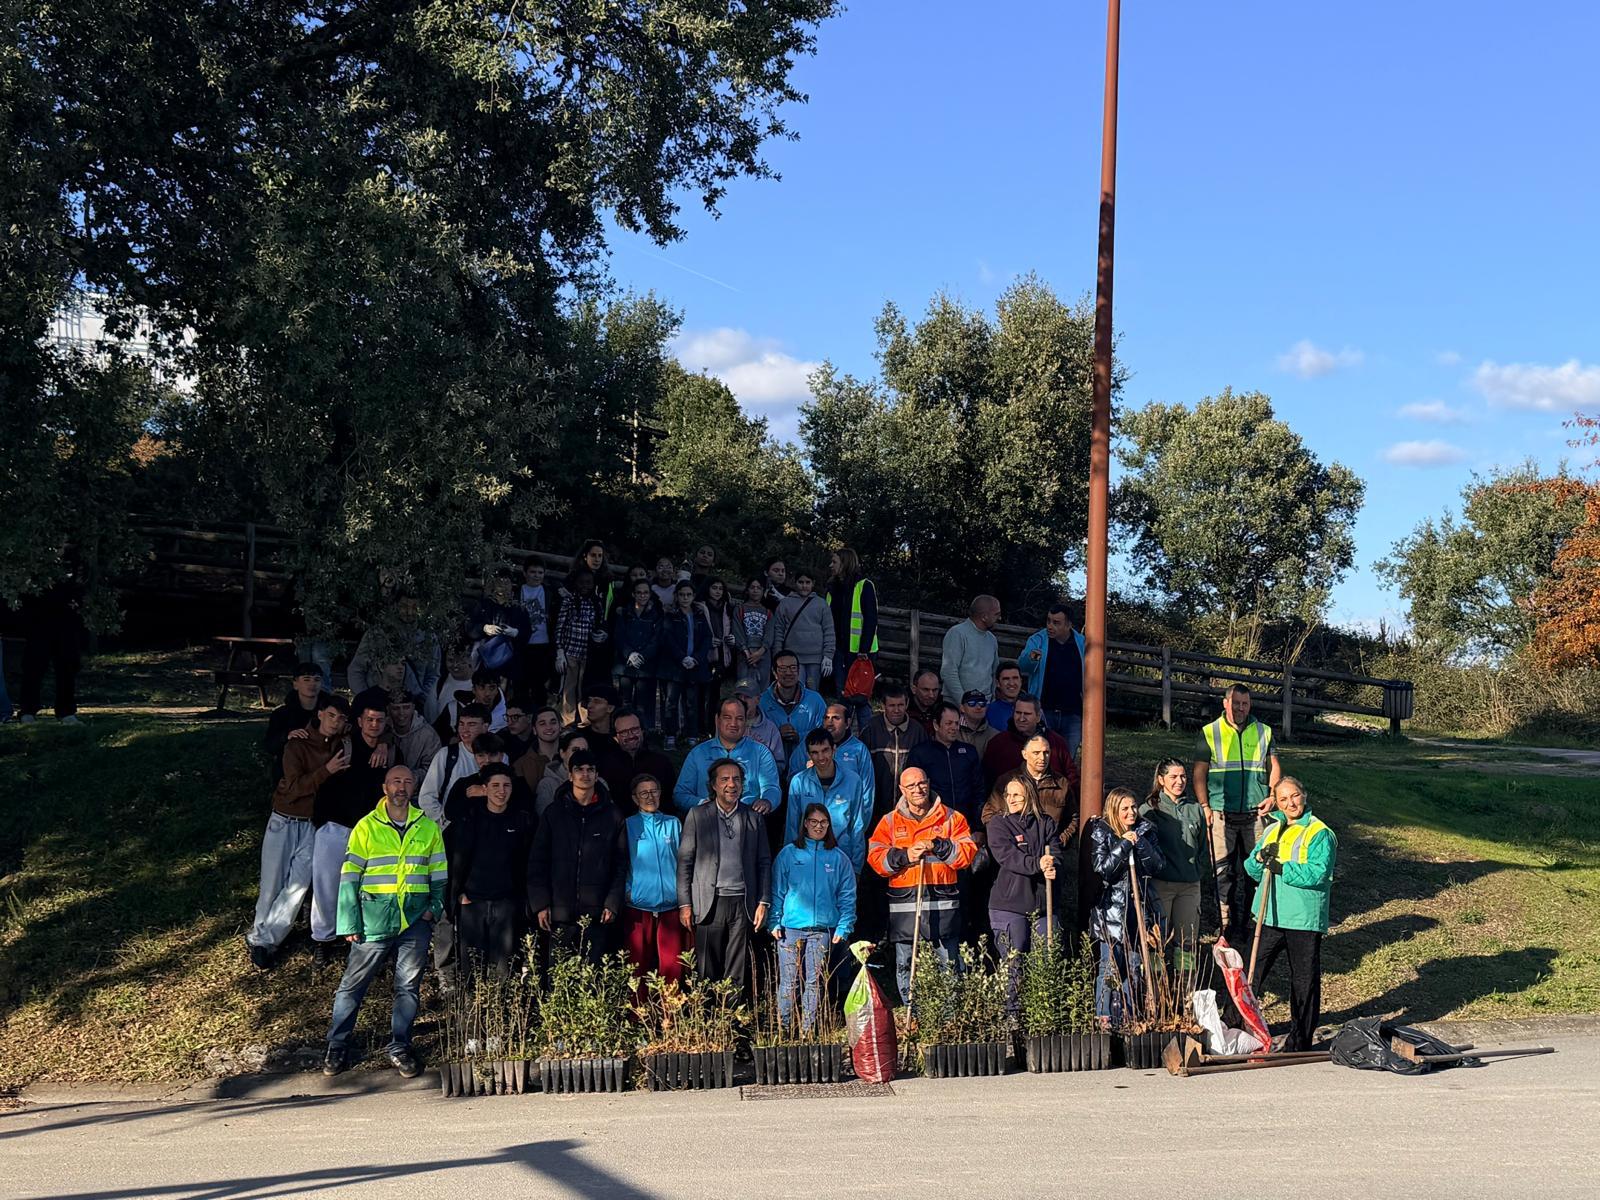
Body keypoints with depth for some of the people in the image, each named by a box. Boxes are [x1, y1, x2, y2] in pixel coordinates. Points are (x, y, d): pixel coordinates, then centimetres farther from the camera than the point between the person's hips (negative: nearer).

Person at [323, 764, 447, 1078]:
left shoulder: (427, 828, 10)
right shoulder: (366, 827, 3)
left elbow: (439, 873, 14)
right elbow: (349, 877, 1)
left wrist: (434, 907, 0)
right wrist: (349, 923, -5)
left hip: (415, 919, 2)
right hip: (374, 918, -2)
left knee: (408, 985, 6)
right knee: (353, 984, 1)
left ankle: (399, 1048, 17)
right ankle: (337, 1048, 11)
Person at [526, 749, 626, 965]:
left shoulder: (611, 815, 8)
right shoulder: (554, 812, 8)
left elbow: (620, 864, 8)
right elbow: (537, 861, 7)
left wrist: (613, 903, -2)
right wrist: (540, 904, -1)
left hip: (596, 913, 0)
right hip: (560, 912, 0)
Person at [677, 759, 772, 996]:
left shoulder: (754, 818, 10)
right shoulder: (697, 815, 4)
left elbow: (764, 863, 11)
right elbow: (684, 862, 3)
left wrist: (763, 902, 3)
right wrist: (685, 904, -3)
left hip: (743, 903, 1)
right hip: (709, 903, -1)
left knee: (737, 974, 2)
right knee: (707, 970, -1)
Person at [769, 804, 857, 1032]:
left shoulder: (839, 858, 8)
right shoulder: (788, 854, 5)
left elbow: (847, 897, 7)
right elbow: (777, 891, 5)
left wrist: (844, 926, -2)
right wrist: (775, 922, -3)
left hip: (823, 929, 1)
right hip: (790, 928, -1)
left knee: (814, 982, 3)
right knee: (789, 982, -1)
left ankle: (807, 1030, 9)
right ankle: (783, 1029, 5)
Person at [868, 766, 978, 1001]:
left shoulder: (951, 818, 8)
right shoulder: (890, 821, 10)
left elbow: (968, 852, -2)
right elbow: (875, 858, 1)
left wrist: (937, 847, -13)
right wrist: (905, 856, -13)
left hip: (943, 902, -1)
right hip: (904, 904, 1)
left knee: (949, 963, -1)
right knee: (905, 966, 5)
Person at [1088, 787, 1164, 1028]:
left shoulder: (1145, 831, 8)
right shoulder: (1100, 832, -3)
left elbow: (1156, 866, -1)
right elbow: (1101, 869, -12)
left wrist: (1140, 843, -13)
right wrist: (1124, 845, -17)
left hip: (1141, 906, 4)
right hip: (1111, 908, -4)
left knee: (1136, 967, 8)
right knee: (1111, 966, -3)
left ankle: (1128, 1017, 18)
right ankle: (1105, 1018, 6)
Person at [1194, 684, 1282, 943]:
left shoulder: (1263, 732, 12)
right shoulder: (1210, 733, 5)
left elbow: (1274, 768, 16)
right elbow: (1199, 774, 3)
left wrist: (1272, 797, 0)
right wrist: (1205, 808, -6)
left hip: (1255, 814, 2)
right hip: (1222, 815, -2)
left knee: (1254, 871, 3)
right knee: (1224, 872, -1)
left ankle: (1248, 925, 11)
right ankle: (1228, 927, 5)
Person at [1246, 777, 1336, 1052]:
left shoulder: (1320, 833, -7)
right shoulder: (1272, 829, 13)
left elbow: (1317, 873, -20)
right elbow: (1252, 870, 12)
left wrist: (1280, 867, -19)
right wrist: (1260, 858, -9)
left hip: (1304, 919, -5)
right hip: (1269, 916, 6)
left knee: (1304, 980, 5)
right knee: (1251, 973, 10)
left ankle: (1300, 1040, 15)